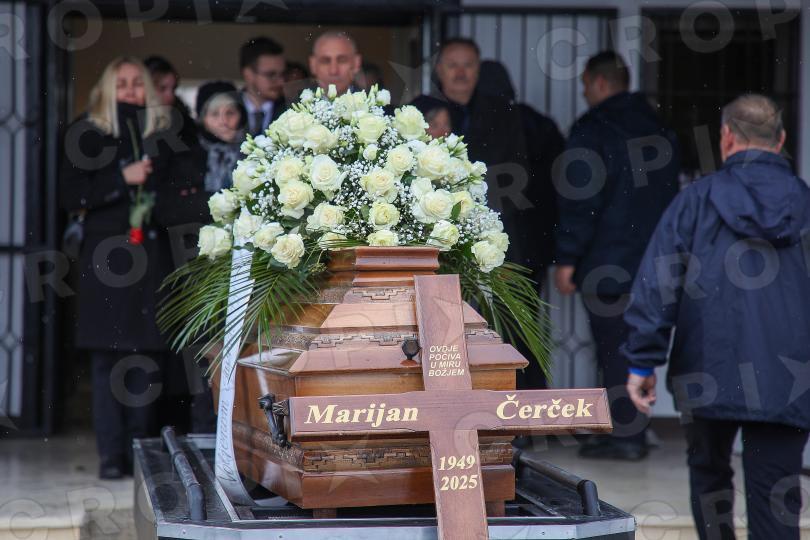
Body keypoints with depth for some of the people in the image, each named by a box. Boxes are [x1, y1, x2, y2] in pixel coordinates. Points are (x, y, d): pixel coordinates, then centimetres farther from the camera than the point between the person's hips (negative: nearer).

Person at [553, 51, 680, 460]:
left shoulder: (592, 130, -10)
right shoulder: (658, 130, 14)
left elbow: (579, 200, -14)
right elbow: (670, 193, 20)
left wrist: (566, 259, -12)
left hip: (607, 263, -7)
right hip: (652, 259, 7)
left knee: (613, 347, -4)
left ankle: (624, 436, -4)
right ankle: (633, 433, 15)